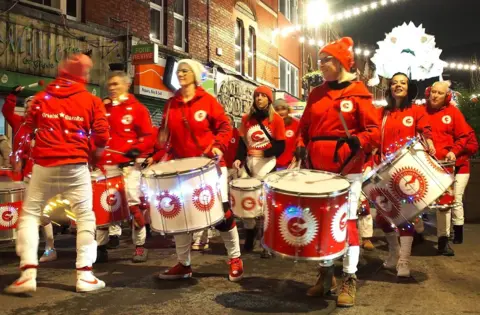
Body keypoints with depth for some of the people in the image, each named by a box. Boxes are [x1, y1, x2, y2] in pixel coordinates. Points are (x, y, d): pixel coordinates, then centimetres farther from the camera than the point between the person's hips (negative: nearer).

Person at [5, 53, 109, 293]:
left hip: (44, 165, 2)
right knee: (85, 217, 8)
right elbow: (102, 136, -2)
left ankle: (28, 273, 5)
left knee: (29, 214, 13)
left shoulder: (41, 97, 8)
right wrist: (96, 151, 17)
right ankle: (85, 275, 6)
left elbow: (28, 128, 11)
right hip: (75, 166, -1)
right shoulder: (91, 101, 2)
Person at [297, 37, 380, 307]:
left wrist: (359, 141, -27)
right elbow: (305, 126, 17)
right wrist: (301, 146, -1)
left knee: (347, 221, -1)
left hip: (348, 170, -5)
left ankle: (350, 280, 9)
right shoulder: (316, 94, 11)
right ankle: (326, 275, 25)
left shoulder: (358, 92, -5)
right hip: (318, 169, 6)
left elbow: (374, 130, -9)